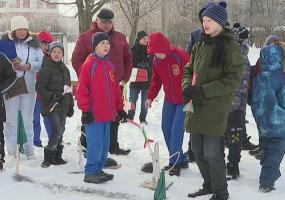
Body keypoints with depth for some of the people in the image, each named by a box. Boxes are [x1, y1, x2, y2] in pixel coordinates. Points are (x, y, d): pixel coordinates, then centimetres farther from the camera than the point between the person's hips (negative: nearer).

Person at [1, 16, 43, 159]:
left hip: (29, 87, 2)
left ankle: (29, 150, 21)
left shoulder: (33, 43, 5)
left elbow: (42, 62, 2)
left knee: (28, 119, 11)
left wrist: (29, 66, -15)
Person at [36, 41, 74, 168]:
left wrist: (70, 105, 18)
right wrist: (52, 96, -22)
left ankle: (57, 157, 22)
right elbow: (39, 88, -12)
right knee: (57, 130, -14)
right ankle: (48, 157, -2)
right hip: (51, 106, -7)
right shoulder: (46, 69, -9)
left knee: (61, 131, 11)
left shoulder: (65, 69, 14)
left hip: (63, 106, 7)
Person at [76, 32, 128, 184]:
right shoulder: (89, 64, -8)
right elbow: (82, 89, -10)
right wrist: (85, 110, -13)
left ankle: (99, 170, 26)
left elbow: (115, 88, 20)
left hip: (107, 113, 7)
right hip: (93, 114, -7)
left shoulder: (109, 65, 14)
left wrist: (120, 108, 18)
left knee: (104, 144, 13)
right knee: (95, 144, -5)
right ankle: (91, 173, 8)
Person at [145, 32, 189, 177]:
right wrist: (150, 97, 5)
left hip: (184, 101, -7)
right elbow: (156, 80, 12)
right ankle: (180, 160, 20)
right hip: (169, 101, 7)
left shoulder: (181, 56, -22)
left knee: (176, 131, -11)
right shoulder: (156, 61, -1)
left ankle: (175, 162, 2)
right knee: (166, 129, 8)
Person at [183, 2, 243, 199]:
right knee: (198, 151, 14)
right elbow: (188, 70, 18)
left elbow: (234, 79, -14)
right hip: (196, 107, 7)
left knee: (212, 154, -4)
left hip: (215, 108, -7)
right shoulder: (199, 46, 11)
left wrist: (204, 90, -20)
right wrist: (187, 87, -4)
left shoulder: (230, 47, -8)